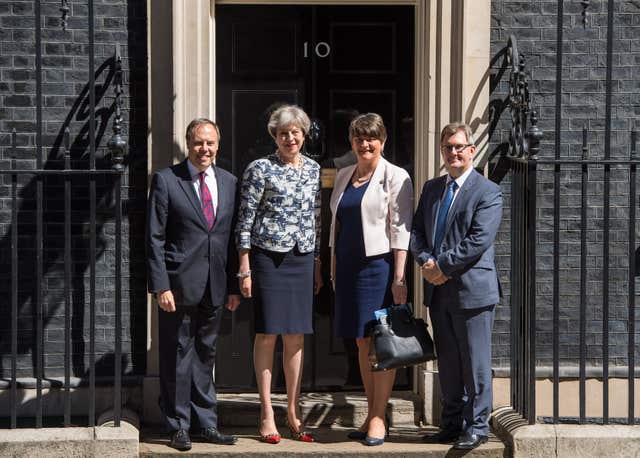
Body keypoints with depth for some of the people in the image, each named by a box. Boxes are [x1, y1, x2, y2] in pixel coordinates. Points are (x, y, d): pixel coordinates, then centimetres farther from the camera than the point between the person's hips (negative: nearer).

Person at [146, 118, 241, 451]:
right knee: (177, 356, 1)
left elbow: (234, 237, 13)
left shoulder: (229, 183, 10)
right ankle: (179, 426, 10)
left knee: (205, 355, 12)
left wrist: (235, 286, 8)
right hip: (179, 285, -4)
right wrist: (161, 286, -12)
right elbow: (155, 238, -6)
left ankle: (205, 423, 20)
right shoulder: (166, 180, -3)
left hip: (215, 286, 4)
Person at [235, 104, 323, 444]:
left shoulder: (314, 171, 10)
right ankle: (266, 413, 6)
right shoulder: (261, 169, -4)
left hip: (303, 260, 4)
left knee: (296, 336, 7)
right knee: (267, 334, 0)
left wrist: (317, 266, 14)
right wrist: (245, 270, -8)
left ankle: (293, 412, 14)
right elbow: (245, 221, -5)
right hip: (268, 259, -4)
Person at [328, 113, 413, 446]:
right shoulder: (343, 176, 15)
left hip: (379, 264, -6)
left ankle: (379, 417, 1)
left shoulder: (395, 177, -4)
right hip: (349, 266, 6)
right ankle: (373, 414, 16)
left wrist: (399, 277, -15)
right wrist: (333, 266, 14)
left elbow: (401, 230, -9)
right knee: (362, 343, 9)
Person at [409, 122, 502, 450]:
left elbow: (479, 240, -16)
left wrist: (442, 266, -15)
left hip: (472, 289, -6)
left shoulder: (488, 192, -6)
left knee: (474, 363, 0)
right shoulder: (431, 189, 15)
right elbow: (417, 232, 12)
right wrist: (426, 263, -7)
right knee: (447, 362, 12)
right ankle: (452, 424, 20)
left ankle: (477, 426, 8)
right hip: (438, 291, 6)